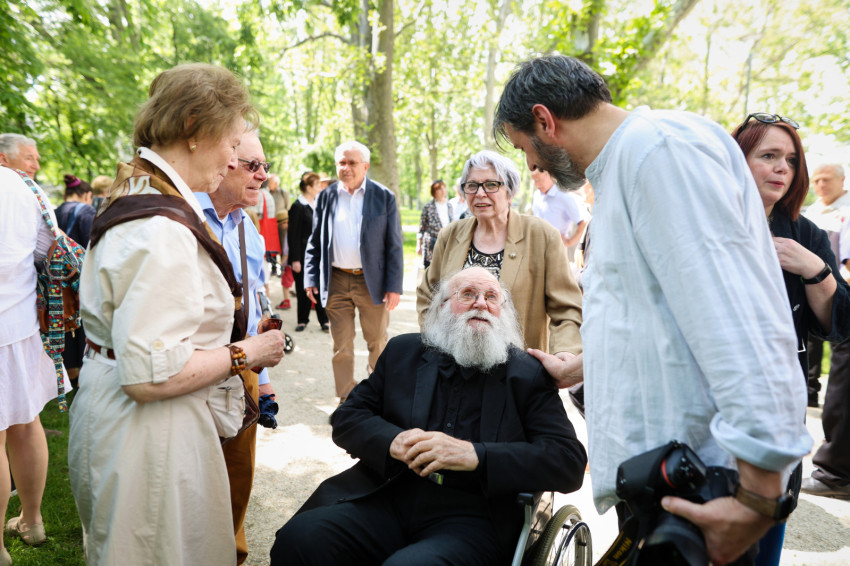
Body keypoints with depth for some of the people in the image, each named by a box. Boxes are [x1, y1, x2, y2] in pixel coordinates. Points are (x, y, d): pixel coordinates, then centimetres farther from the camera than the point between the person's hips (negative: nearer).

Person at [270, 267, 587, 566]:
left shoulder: (528, 375, 6)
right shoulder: (404, 352, 14)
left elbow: (570, 461, -3)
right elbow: (347, 418, 12)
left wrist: (474, 455, -16)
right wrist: (393, 441, -10)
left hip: (471, 516, -2)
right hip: (387, 497, 3)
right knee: (299, 536, -21)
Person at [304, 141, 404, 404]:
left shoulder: (384, 197, -1)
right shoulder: (325, 197, 6)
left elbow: (394, 246, -2)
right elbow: (315, 242, 9)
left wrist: (394, 286, -8)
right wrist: (311, 279, 1)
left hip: (372, 282, -1)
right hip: (336, 281, 2)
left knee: (378, 342, 10)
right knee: (341, 345, 8)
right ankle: (347, 399, 21)